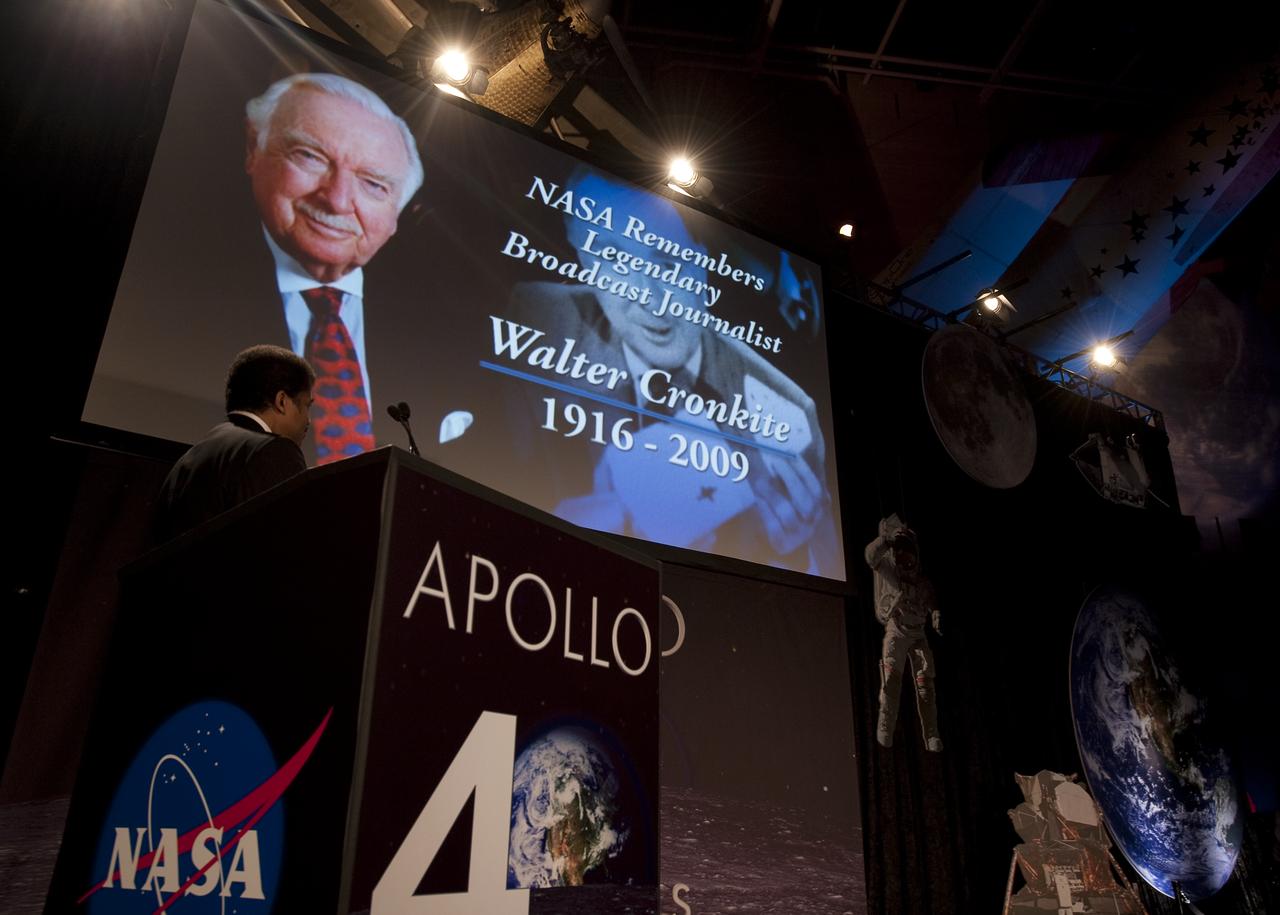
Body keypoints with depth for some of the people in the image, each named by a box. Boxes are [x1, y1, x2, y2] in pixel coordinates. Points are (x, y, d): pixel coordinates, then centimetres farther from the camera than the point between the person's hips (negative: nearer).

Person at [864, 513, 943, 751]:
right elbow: (871, 553, -15)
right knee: (891, 679, -17)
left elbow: (930, 599, 8)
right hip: (895, 631, -3)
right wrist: (887, 539, -31)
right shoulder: (886, 566, 4)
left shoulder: (920, 577, 16)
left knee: (925, 683, -4)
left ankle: (932, 736, -2)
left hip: (918, 633, 4)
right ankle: (885, 735, -16)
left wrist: (936, 615, -13)